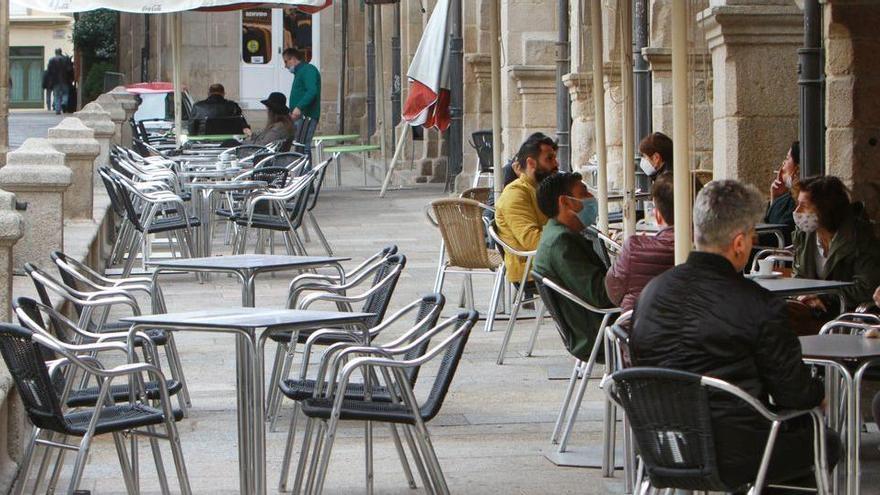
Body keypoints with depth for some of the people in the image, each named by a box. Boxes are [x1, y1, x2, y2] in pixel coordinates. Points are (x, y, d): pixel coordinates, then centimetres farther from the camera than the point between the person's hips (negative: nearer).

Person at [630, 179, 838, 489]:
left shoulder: (651, 292, 1)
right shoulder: (759, 306, -17)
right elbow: (794, 393, -10)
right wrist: (817, 392, 16)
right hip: (733, 458, -7)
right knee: (826, 443, 19)